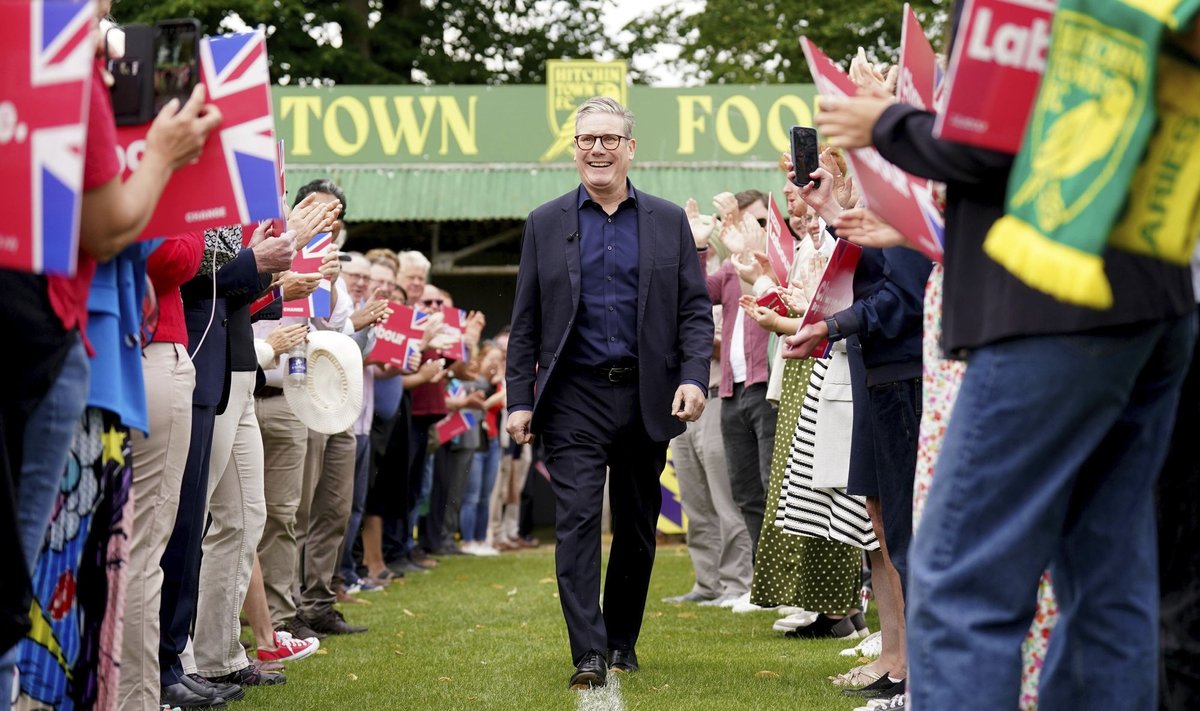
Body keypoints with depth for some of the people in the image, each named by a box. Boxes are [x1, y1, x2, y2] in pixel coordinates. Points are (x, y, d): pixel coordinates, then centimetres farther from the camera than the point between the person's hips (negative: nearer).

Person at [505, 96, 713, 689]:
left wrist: (694, 377, -9)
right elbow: (525, 323, 7)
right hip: (573, 398, -1)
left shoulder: (668, 222, 8)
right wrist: (520, 399, -1)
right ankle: (588, 654, -14)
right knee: (577, 522, -12)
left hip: (646, 397, 1)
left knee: (637, 528, 9)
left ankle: (622, 641, 23)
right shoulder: (545, 224, 7)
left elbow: (695, 309, 6)